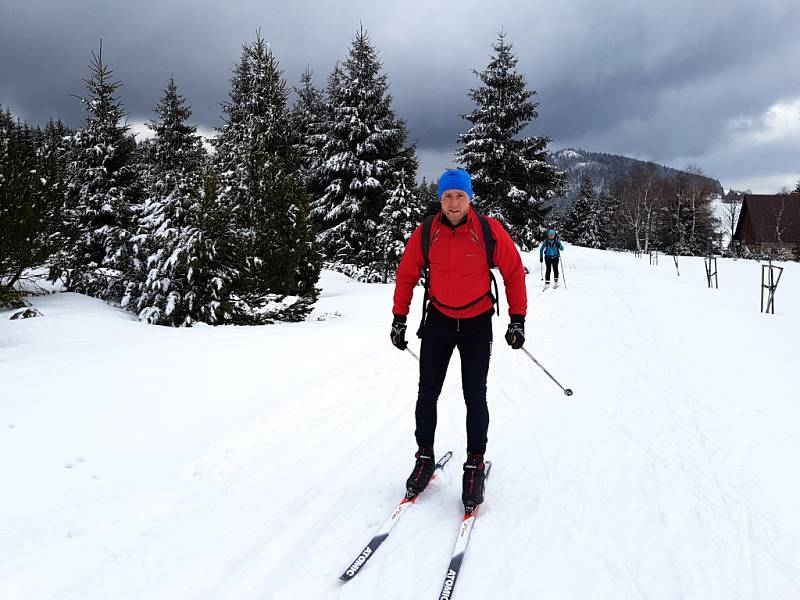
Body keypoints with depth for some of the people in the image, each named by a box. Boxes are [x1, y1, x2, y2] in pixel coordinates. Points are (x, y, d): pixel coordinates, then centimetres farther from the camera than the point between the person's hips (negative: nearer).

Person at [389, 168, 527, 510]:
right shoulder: (425, 234, -9)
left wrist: (517, 320, -5)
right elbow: (406, 275, 3)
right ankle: (425, 457, 24)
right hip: (438, 321, 2)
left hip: (477, 324, -2)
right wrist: (399, 319, 4)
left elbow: (514, 272, -4)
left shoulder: (489, 231, -13)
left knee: (475, 398, 0)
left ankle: (475, 465, 17)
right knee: (427, 395, 6)